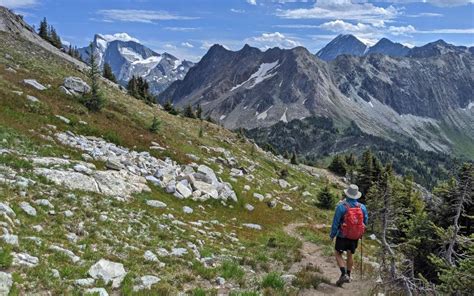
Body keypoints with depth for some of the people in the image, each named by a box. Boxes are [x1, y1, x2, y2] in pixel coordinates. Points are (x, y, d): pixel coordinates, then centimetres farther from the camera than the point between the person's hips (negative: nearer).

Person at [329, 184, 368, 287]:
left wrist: (332, 234, 1)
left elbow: (335, 222, -13)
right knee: (350, 255, 20)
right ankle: (348, 276, 29)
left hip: (343, 236, -4)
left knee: (338, 254, 10)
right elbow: (365, 222, 4)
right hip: (355, 237, 4)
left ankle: (344, 274, -6)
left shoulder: (341, 206, -19)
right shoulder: (362, 207, -8)